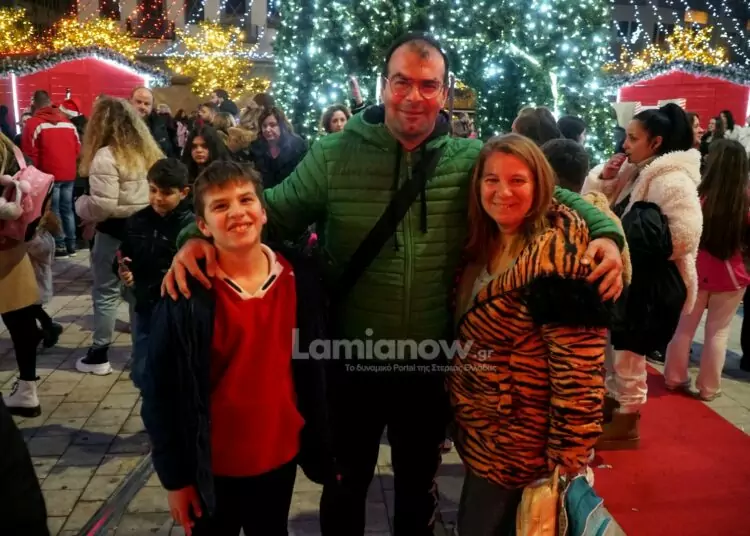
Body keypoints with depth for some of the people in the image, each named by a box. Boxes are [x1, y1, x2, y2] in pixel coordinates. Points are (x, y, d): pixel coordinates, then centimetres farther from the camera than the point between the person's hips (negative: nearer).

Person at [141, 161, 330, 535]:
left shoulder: (294, 279, -7)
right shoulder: (186, 294, -16)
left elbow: (313, 368, 2)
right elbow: (161, 391, -11)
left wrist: (320, 446, 6)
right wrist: (175, 475, -8)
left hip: (280, 456, 3)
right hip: (213, 466, -3)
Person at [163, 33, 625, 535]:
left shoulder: (472, 161, -5)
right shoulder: (335, 154, -8)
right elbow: (275, 210, -3)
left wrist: (605, 231, -16)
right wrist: (203, 234, -20)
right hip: (354, 360, -1)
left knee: (419, 486, 26)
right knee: (346, 485, 22)